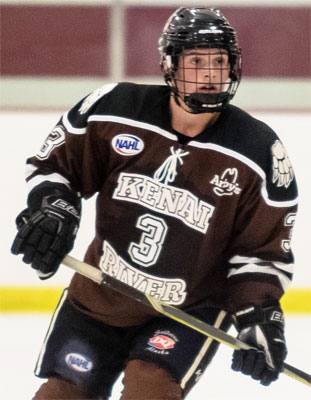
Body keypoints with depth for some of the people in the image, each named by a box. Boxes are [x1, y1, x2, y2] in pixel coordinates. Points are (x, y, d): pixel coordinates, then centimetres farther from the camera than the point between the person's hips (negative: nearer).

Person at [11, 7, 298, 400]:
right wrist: (50, 207, -17)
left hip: (192, 309, -2)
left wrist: (259, 317, -21)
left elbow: (264, 250, -10)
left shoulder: (260, 154, -15)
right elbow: (55, 161, 2)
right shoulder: (114, 108, -13)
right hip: (100, 294, 2)